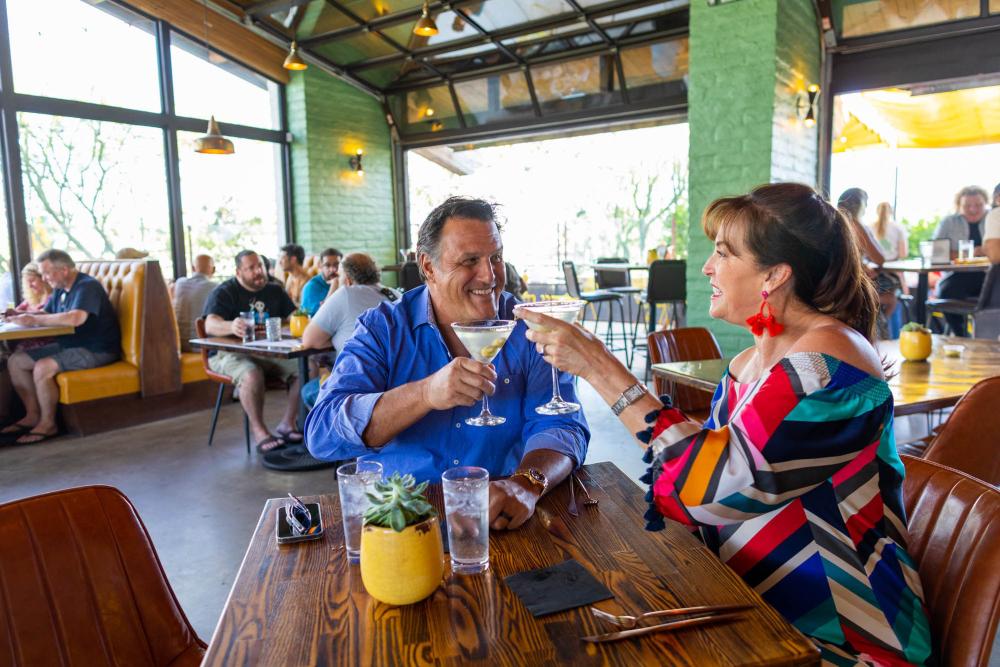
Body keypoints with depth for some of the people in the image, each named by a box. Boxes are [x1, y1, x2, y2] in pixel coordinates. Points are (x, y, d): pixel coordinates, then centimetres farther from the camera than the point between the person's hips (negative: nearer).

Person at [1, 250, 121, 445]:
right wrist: (23, 315, -1)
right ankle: (32, 416, 7)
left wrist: (35, 320, -24)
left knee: (42, 367, -28)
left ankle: (48, 424, -11)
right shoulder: (60, 290, 13)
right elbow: (47, 313, 21)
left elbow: (76, 318, -33)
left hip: (97, 349, -10)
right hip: (68, 344, 10)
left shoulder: (87, 286, -17)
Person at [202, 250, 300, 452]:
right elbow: (210, 326, -23)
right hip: (229, 354, -4)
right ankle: (259, 431, -20)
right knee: (252, 375, -37)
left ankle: (287, 424, -7)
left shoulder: (275, 291, 12)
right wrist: (231, 327, -47)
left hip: (270, 352, 5)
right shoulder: (224, 293, -5)